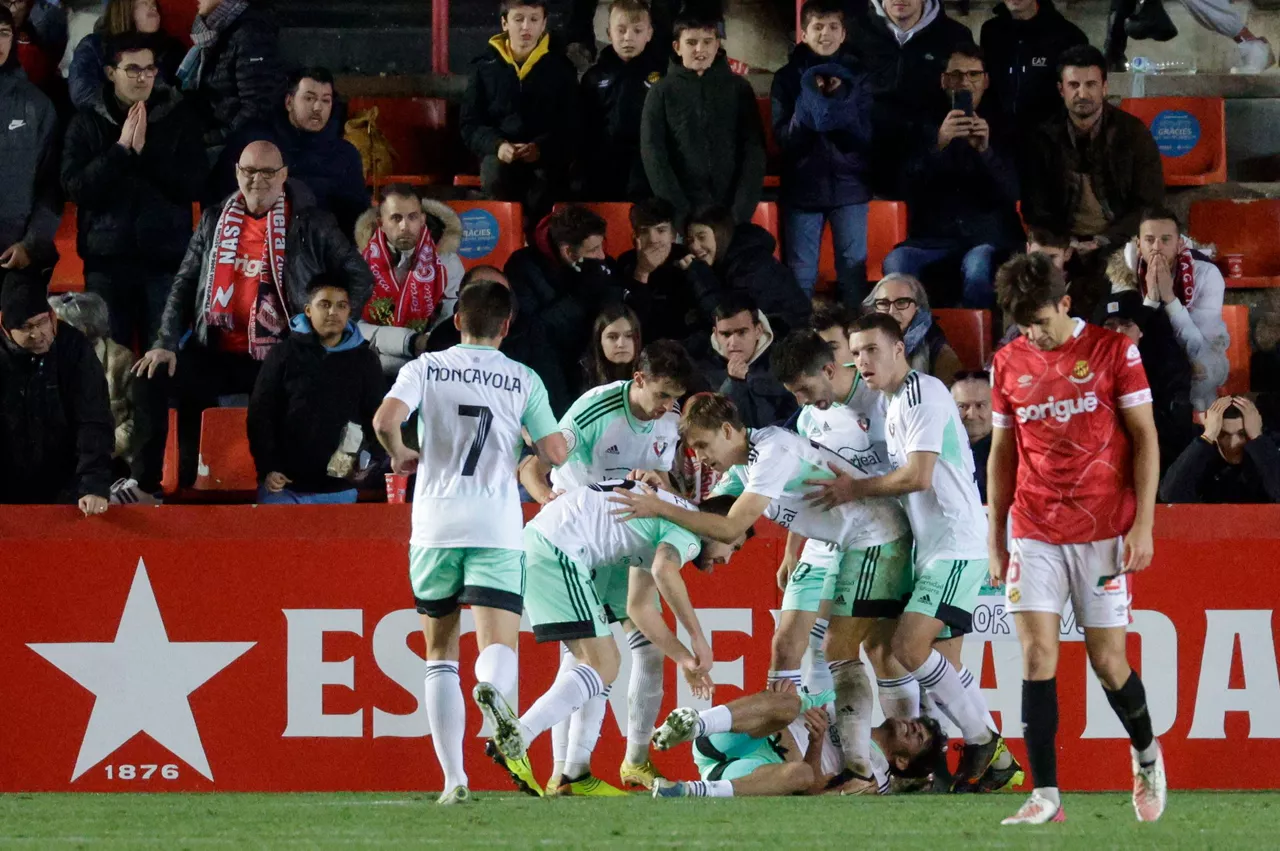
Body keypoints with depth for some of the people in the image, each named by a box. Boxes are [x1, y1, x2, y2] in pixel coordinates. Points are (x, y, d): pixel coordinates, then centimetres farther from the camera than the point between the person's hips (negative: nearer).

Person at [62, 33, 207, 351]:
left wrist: (145, 150, -14)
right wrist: (121, 148, -15)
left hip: (167, 256, -1)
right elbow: (76, 188, -7)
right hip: (107, 257, 1)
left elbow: (194, 186, -5)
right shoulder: (87, 122, 3)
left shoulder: (180, 117, 2)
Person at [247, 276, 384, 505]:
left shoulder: (365, 360, 8)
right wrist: (267, 468, -8)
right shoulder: (285, 354, 3)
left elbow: (377, 420, 12)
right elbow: (260, 415, 2)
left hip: (339, 492, 1)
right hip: (283, 488, -1)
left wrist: (365, 461, -6)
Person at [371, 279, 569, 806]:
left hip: (435, 525, 1)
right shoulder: (524, 380, 7)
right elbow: (555, 453, 4)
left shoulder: (426, 368, 5)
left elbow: (386, 419, -12)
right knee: (499, 648, -9)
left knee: (440, 654, 13)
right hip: (497, 526, -1)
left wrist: (401, 457, 8)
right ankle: (493, 688, -47)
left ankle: (454, 778, 9)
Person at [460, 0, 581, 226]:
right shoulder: (485, 66, 11)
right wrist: (497, 145, -13)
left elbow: (572, 126, 5)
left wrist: (541, 148, -16)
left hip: (546, 157, 0)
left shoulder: (560, 67, 10)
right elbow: (470, 124, 9)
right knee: (495, 177, -34)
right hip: (500, 156, 0)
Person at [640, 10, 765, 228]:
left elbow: (754, 151, 3)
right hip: (683, 218, -1)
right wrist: (682, 214, -11)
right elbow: (654, 156, 0)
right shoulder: (662, 93, 6)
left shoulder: (739, 89, 8)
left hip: (731, 213, 1)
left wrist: (741, 212, -10)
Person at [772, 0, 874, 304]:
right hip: (803, 187, 0)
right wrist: (808, 108, -19)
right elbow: (782, 137, -3)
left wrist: (840, 105, -17)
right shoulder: (787, 78, 3)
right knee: (800, 275, 0)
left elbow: (867, 135, -1)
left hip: (849, 185, 0)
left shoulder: (856, 77, 4)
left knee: (853, 269, 1)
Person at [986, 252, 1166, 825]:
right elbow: (1002, 453, 13)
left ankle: (1146, 755, 29)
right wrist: (995, 539, 11)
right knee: (1037, 659, -8)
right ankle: (1045, 796, -7)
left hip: (1103, 534, -2)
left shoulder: (1113, 350, -2)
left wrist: (1142, 524, -8)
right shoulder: (1009, 363, 6)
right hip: (1034, 535, 2)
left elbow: (1145, 439, -1)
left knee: (1107, 662, 0)